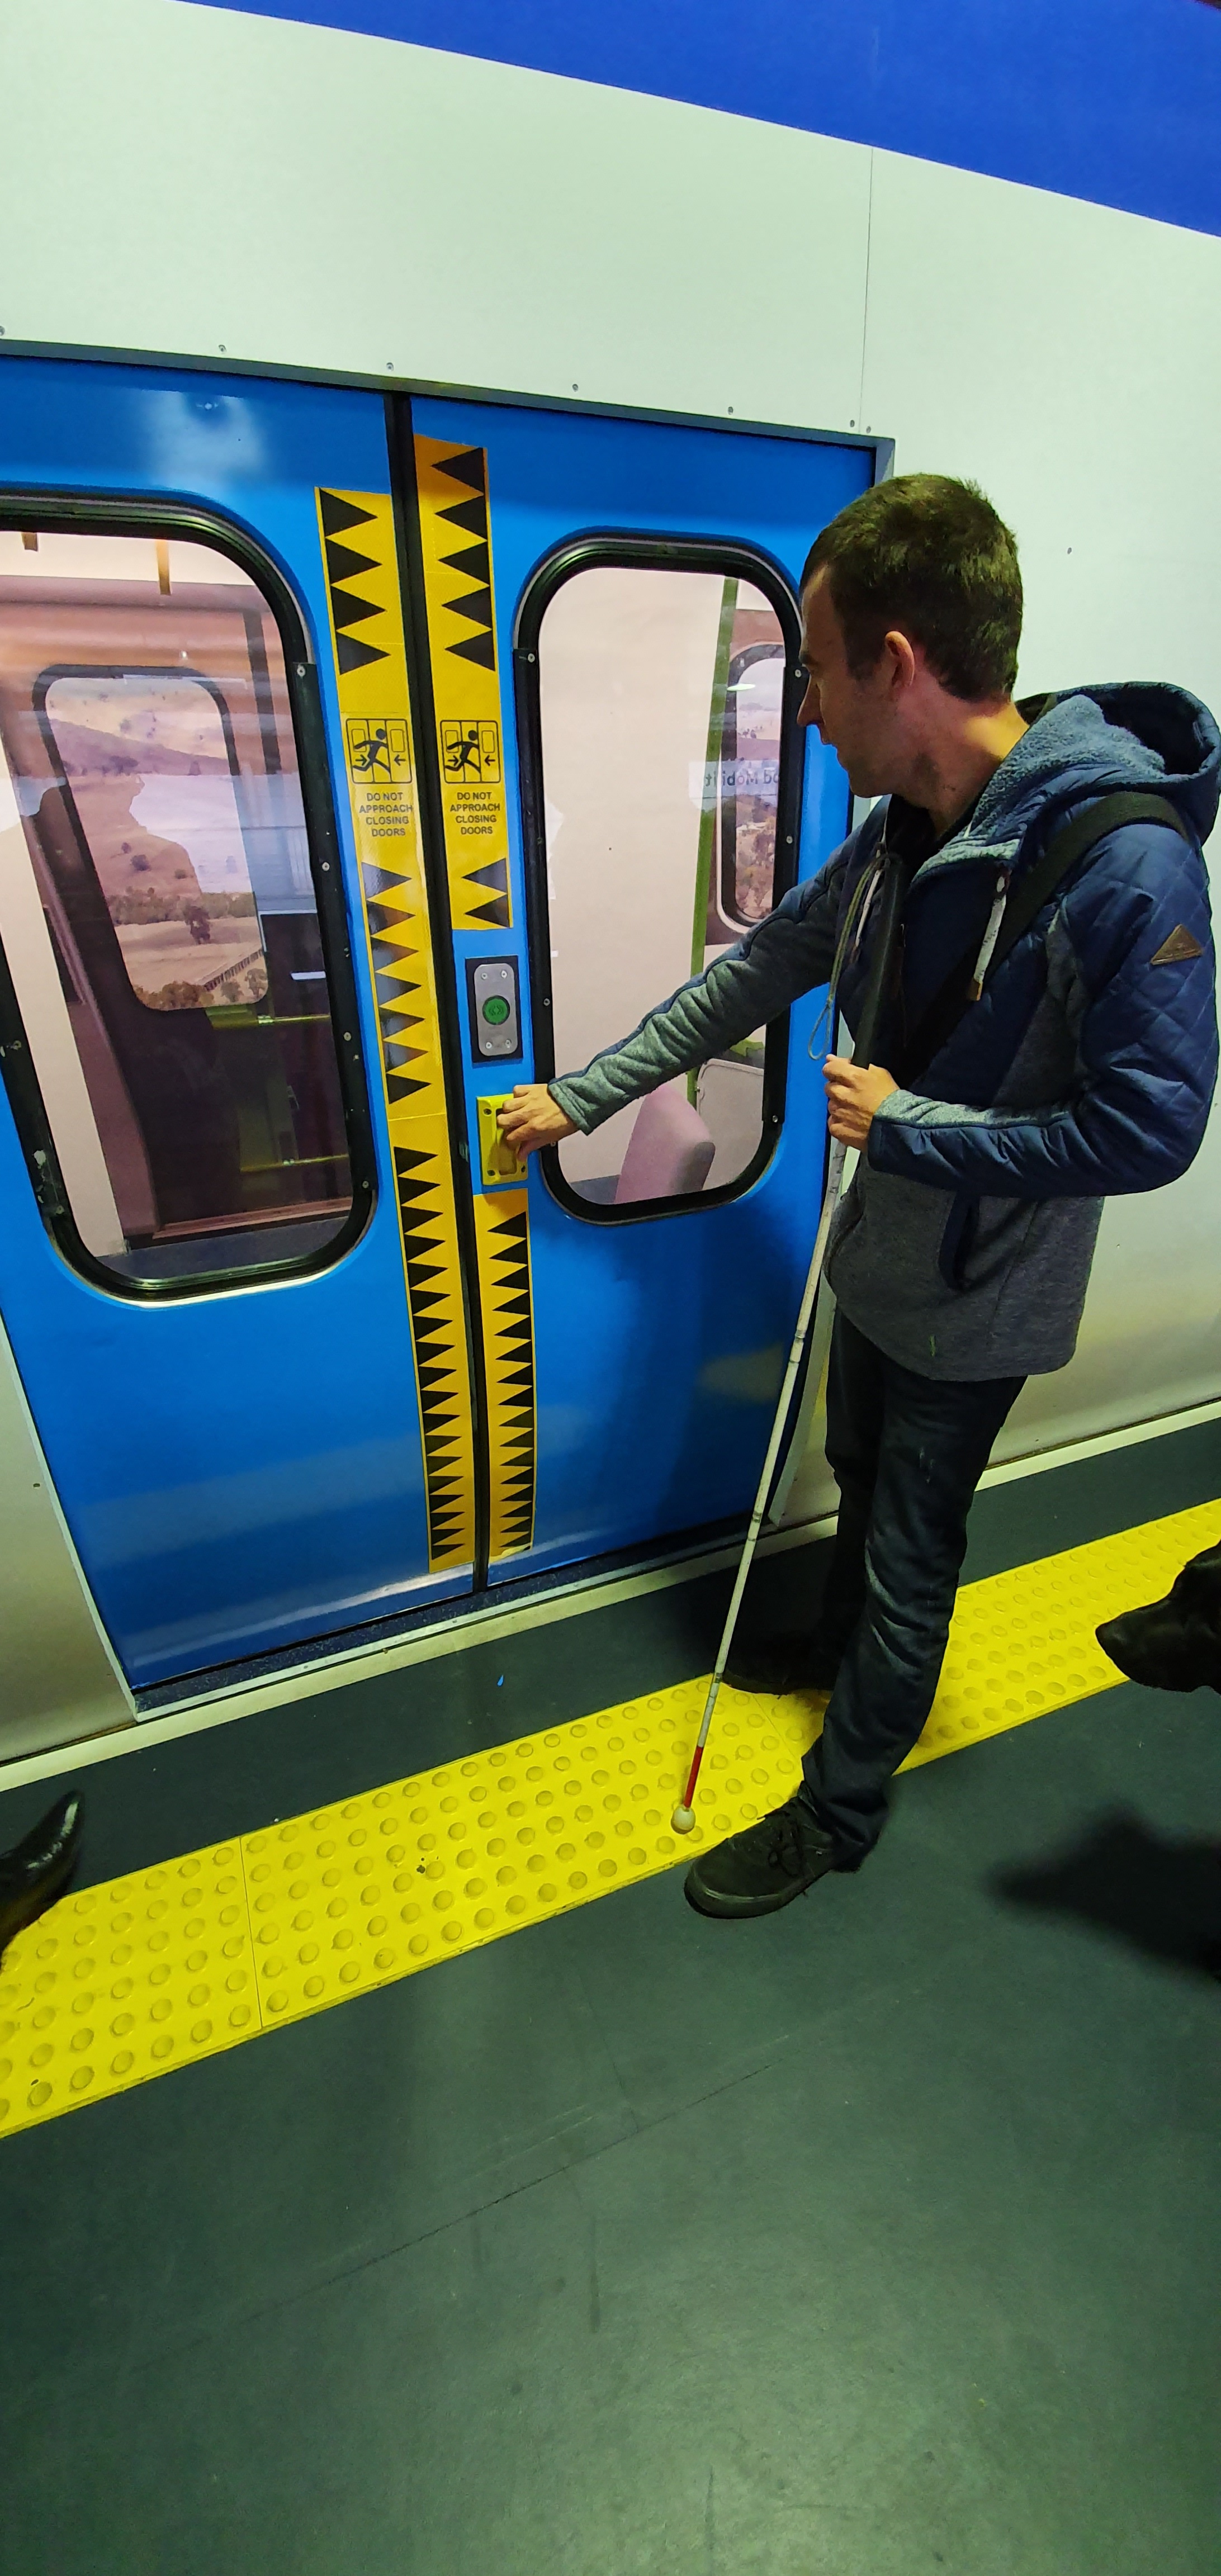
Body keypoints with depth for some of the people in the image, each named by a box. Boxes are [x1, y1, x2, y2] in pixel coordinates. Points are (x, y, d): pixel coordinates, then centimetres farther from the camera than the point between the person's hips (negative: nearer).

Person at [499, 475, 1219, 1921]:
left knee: (910, 1556, 10)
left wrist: (908, 1126, -22)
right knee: (862, 1483, 27)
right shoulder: (901, 833, -3)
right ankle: (840, 1649, 57)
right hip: (882, 1257, 7)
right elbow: (760, 971, 3)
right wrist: (581, 1096, 4)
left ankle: (838, 1816, 35)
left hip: (976, 1304, -7)